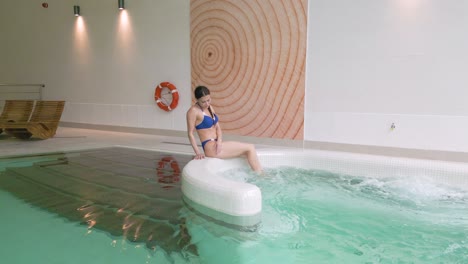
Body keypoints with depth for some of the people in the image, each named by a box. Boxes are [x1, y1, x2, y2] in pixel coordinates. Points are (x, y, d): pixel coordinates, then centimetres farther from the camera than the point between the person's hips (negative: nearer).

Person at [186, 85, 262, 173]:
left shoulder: (210, 107, 12)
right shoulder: (193, 111, -12)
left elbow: (218, 127, 9)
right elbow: (190, 133, -11)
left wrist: (219, 141, -10)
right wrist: (198, 152, -18)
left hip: (217, 145, 8)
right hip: (211, 147, -8)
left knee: (248, 152, 1)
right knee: (250, 148, -10)